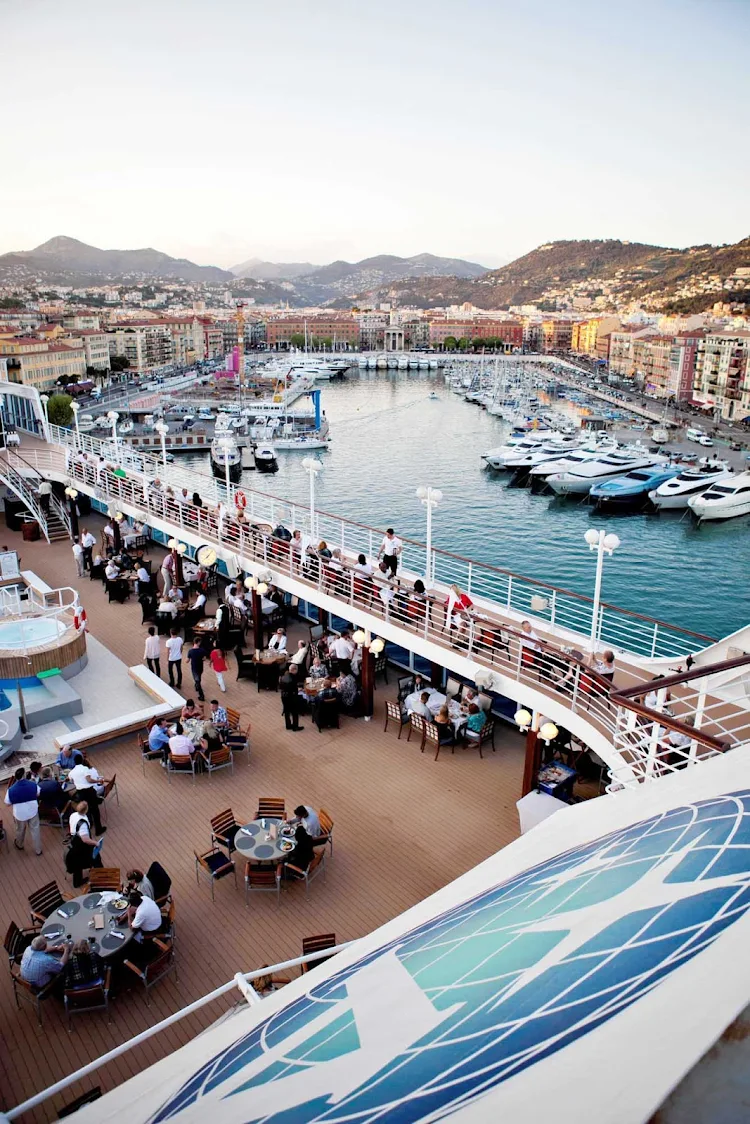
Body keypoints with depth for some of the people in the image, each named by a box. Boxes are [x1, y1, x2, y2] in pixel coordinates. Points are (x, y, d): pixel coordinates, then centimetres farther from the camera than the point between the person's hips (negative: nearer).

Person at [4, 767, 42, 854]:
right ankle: (38, 850, 33)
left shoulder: (11, 789, -24)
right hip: (33, 811, 1)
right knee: (35, 830, 20)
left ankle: (19, 845, 55)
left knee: (20, 830, 28)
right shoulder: (33, 784, -19)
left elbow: (8, 803, -10)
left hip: (20, 814, -1)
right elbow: (38, 794, 0)